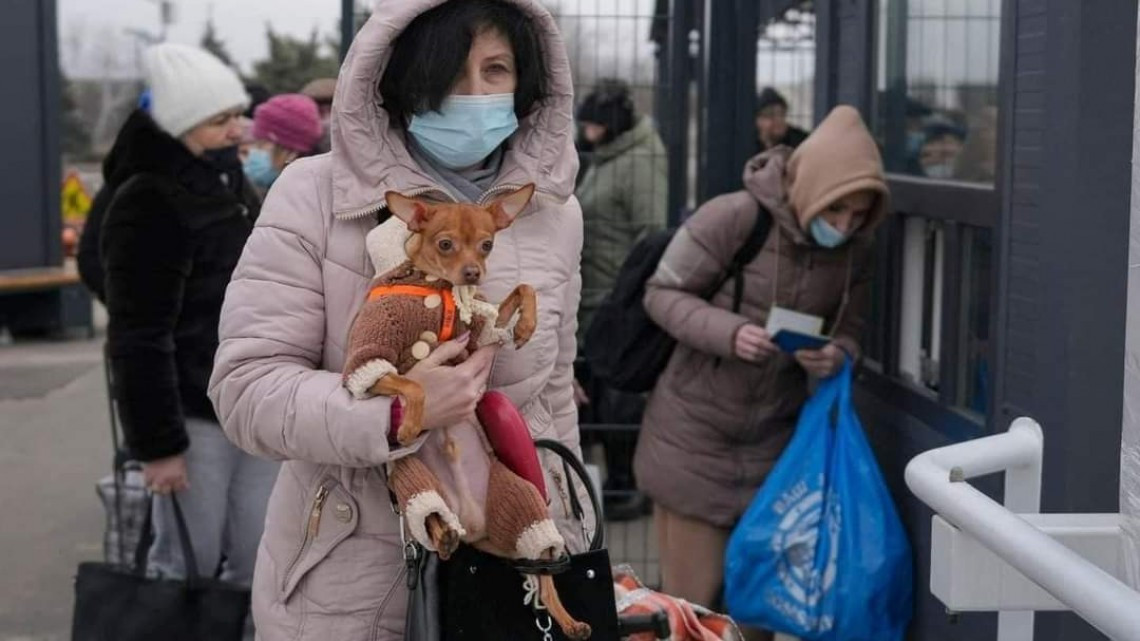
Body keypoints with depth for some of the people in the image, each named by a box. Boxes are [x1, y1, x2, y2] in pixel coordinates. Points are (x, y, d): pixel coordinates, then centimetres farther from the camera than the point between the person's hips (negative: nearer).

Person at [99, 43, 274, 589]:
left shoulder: (228, 183, 13)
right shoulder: (148, 204, -14)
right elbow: (138, 338, -18)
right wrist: (157, 441, -19)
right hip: (194, 416, -8)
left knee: (258, 565, 11)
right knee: (186, 570, 0)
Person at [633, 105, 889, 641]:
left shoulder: (856, 249, -5)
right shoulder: (733, 218, -21)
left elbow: (851, 329, 6)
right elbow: (663, 294, -12)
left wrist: (837, 357, -18)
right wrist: (727, 332, -29)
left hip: (774, 437, 4)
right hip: (697, 432, -4)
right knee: (692, 595, 4)